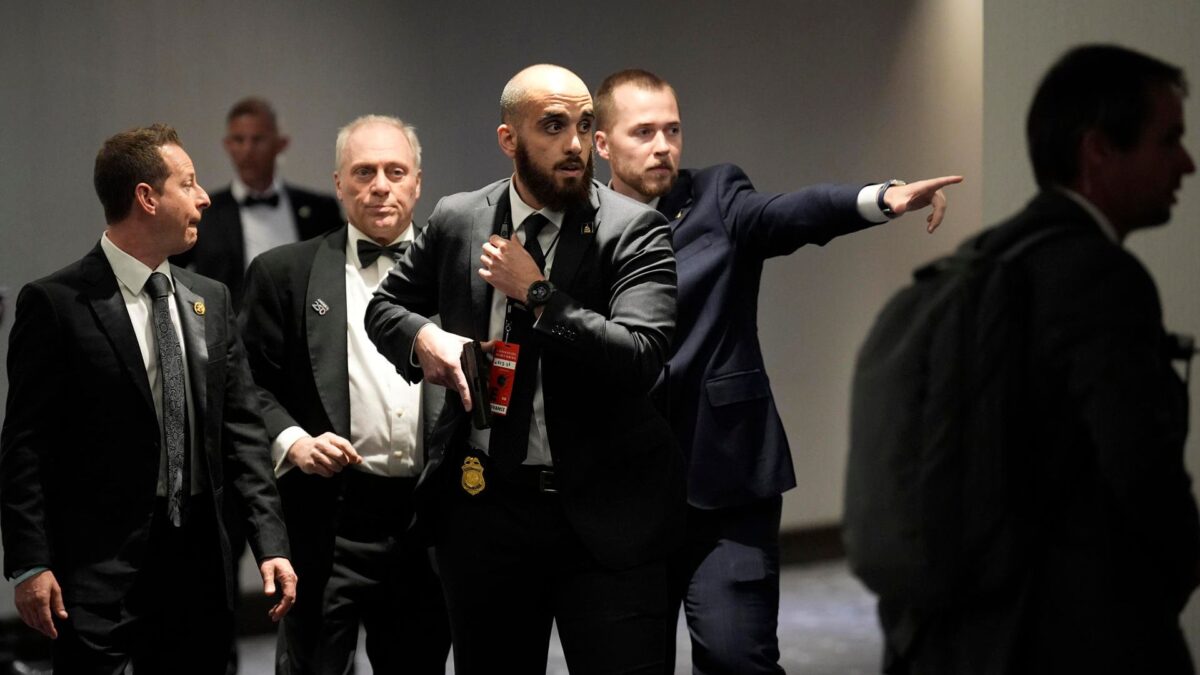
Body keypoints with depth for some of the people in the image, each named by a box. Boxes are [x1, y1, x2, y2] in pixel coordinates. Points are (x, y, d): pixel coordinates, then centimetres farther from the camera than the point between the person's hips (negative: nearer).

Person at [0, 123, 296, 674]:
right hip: (98, 567, -5)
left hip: (199, 565, 5)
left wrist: (271, 544, 2)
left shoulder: (210, 301, 12)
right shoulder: (54, 304, -5)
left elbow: (241, 430, 11)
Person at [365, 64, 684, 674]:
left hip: (604, 514, -3)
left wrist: (538, 295, -17)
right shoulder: (456, 221, 5)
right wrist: (422, 336, -3)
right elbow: (384, 306, 19)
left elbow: (640, 358, -18)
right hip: (483, 505, 3)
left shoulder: (633, 230, -6)